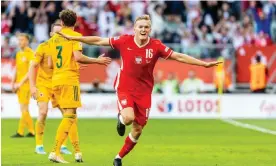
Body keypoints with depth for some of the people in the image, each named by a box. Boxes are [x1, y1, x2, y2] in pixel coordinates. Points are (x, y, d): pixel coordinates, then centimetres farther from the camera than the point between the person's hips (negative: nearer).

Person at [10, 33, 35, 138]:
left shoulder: (30, 53, -9)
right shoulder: (18, 54, 16)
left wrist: (20, 83, -17)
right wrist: (13, 83, 11)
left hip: (26, 84, -8)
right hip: (19, 85, 8)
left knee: (24, 108, -8)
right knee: (24, 109, 8)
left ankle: (20, 132, -7)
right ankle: (31, 131, 13)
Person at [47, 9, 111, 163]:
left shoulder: (54, 38, 14)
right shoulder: (75, 36, -4)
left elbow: (50, 64, 16)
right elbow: (78, 57, -19)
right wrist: (97, 61, -7)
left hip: (56, 80, 7)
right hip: (70, 79, -7)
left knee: (70, 116, 15)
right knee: (69, 116, -8)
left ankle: (78, 152, 14)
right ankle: (55, 152, -18)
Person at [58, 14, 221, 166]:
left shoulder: (156, 46, -10)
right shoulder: (125, 41, -10)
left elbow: (179, 57, -7)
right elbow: (99, 41, -3)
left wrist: (204, 64, -12)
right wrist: (71, 37, -3)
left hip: (144, 92, 2)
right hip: (125, 88, -2)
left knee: (138, 130, 5)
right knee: (129, 117, -28)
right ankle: (121, 119, 12)